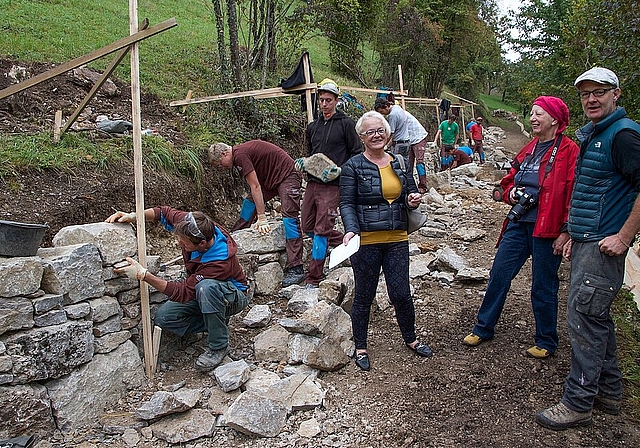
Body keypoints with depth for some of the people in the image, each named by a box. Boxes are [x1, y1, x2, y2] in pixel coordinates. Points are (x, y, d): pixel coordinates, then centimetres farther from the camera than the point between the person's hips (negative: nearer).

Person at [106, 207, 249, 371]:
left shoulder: (220, 261, -39)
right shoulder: (192, 226, -20)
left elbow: (183, 292, -34)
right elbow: (164, 212, 0)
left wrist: (143, 274, -36)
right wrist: (133, 216, -16)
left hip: (233, 297, -7)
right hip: (201, 294, 7)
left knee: (206, 287, -42)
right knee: (163, 317, -14)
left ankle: (219, 346, -21)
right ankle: (219, 324, 3)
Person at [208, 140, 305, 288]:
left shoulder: (240, 155, -19)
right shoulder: (240, 152, 10)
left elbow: (255, 187, -21)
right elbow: (255, 185, 12)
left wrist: (262, 218, -19)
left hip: (287, 175, -10)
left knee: (289, 217, -18)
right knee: (249, 203, 13)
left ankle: (296, 269, -21)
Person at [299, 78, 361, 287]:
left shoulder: (346, 124, -1)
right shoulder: (312, 127, 17)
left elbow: (357, 154, -1)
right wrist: (302, 162, 4)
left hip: (332, 184, -7)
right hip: (313, 182, 7)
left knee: (321, 230, -9)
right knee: (308, 227, 10)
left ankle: (314, 278, -1)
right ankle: (342, 241, 33)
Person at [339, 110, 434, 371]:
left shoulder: (400, 163, 9)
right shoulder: (353, 167, -5)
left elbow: (411, 193, 19)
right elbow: (346, 203, -8)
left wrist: (413, 200, -5)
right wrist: (351, 230, -24)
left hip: (397, 240, 4)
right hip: (366, 242, -3)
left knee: (401, 294, 9)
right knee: (364, 296, 9)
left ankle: (410, 338, 35)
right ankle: (360, 347, 28)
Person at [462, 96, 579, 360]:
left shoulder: (569, 151, -8)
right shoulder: (529, 149, 13)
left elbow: (574, 196, -13)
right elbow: (508, 181, 23)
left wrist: (565, 232, -16)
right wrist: (511, 193, 1)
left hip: (546, 229, -6)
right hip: (518, 224, 7)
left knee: (543, 288, 6)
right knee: (499, 276, 9)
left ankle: (546, 342, 25)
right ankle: (483, 328, 24)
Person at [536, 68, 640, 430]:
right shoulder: (591, 135, 18)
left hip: (603, 246, -10)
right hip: (586, 241, 10)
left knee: (584, 319, -5)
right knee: (598, 318, 16)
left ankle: (578, 403, 7)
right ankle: (609, 393, 30)